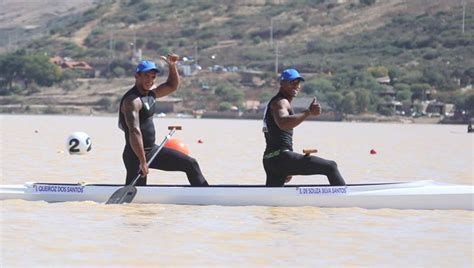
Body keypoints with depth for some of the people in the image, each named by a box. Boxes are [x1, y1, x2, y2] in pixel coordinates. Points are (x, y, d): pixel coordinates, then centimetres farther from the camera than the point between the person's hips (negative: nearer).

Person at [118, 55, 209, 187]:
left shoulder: (151, 92, 10)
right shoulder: (132, 100, -20)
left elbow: (172, 86, 26)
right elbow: (134, 131, -29)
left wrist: (172, 66, 7)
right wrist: (142, 161, -32)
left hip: (152, 150, 10)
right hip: (136, 154, -10)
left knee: (190, 164, 10)